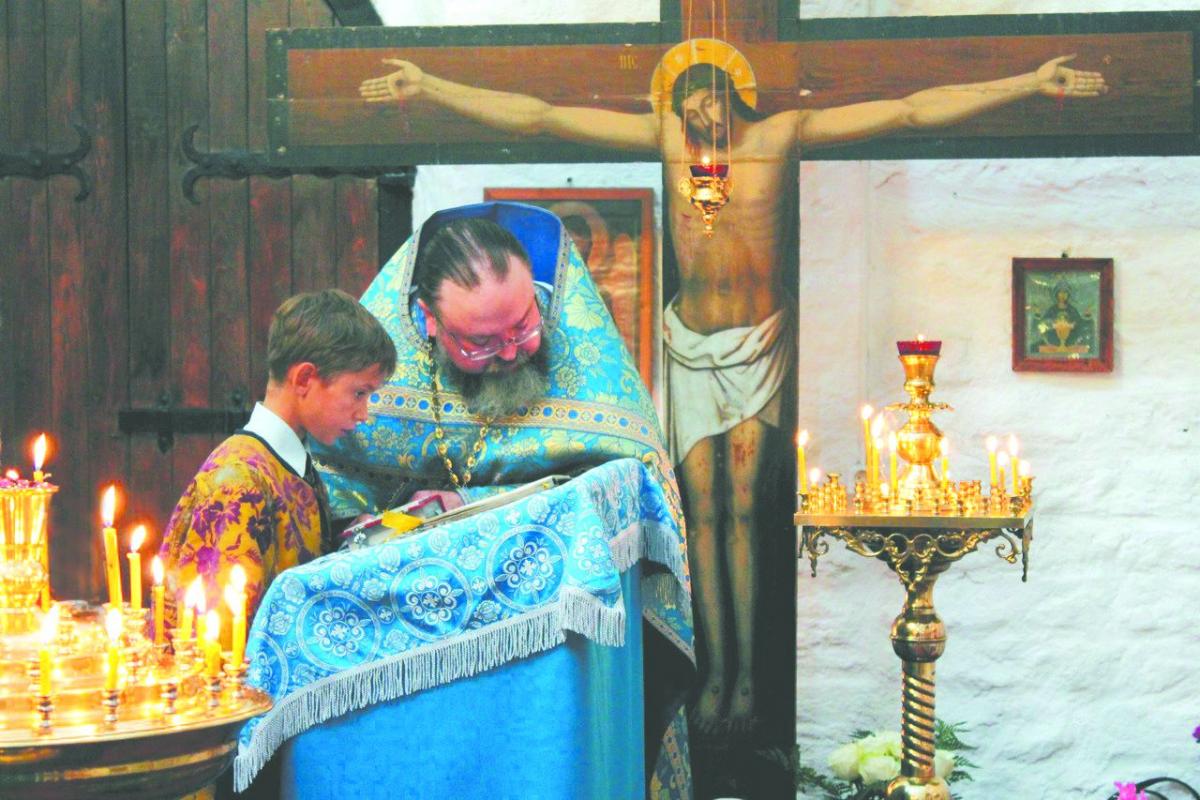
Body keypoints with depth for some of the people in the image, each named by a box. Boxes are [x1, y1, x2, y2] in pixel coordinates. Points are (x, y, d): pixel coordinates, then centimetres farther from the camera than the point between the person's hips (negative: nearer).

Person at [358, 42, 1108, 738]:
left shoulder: (781, 134, -7)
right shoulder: (663, 136, -4)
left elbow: (913, 110, -11)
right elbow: (537, 116, -4)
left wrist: (1032, 83, -15)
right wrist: (427, 86, -7)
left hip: (761, 341, -1)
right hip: (691, 343, 2)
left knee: (742, 507, -5)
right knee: (705, 510, 1)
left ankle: (748, 674, 3)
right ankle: (717, 671, 8)